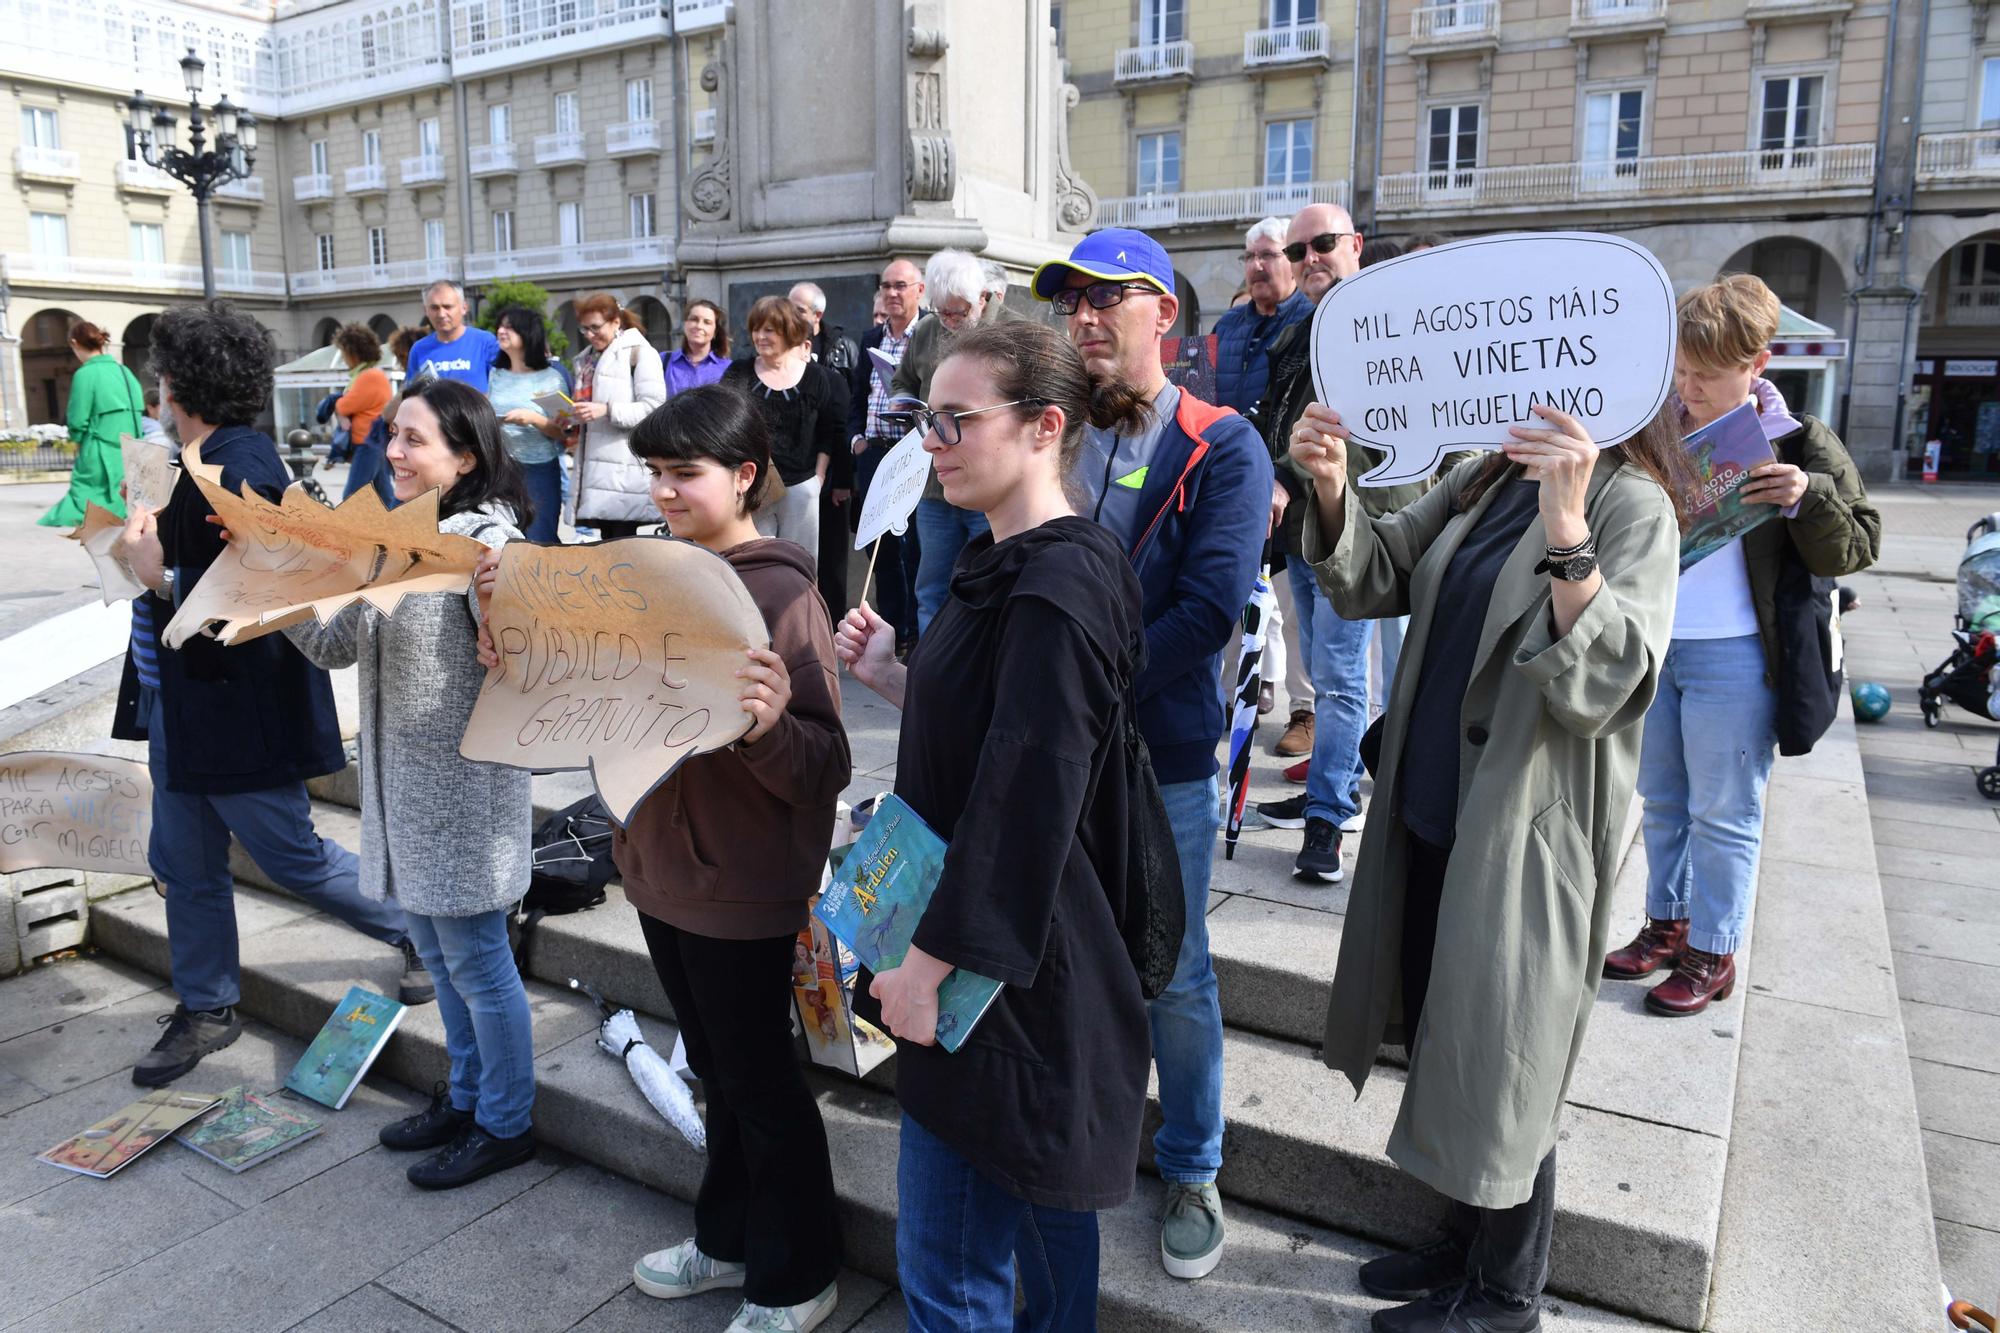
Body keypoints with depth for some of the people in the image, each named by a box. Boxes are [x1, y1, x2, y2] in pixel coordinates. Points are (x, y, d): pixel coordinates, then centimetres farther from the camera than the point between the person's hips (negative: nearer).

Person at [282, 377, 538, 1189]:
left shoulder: (488, 541, -15)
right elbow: (337, 649, 11)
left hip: (466, 786, -8)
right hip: (402, 781, 9)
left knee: (474, 956, 3)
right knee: (436, 949, 19)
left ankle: (504, 1125, 20)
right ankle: (467, 1097, 37)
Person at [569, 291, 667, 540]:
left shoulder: (639, 352, -2)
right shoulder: (587, 358, 21)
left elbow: (653, 408, -13)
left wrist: (607, 410, -22)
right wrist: (574, 424, 9)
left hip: (626, 466, -7)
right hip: (597, 462, 7)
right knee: (607, 541, 8)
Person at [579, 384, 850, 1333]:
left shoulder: (782, 595, -18)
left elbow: (822, 766, -21)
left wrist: (769, 726, -40)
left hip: (741, 889, -7)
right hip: (662, 871, 7)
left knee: (760, 1087, 9)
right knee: (718, 1076, 22)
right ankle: (727, 1240, 42)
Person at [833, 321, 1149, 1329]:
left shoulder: (1055, 586, -22)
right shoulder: (1008, 565, 9)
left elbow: (1026, 795, -26)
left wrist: (929, 959, -20)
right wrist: (893, 677, 2)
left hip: (997, 973, -10)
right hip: (1028, 957, 10)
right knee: (1044, 1208, 25)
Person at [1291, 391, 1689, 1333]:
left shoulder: (1631, 506, -15)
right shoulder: (1483, 482, 7)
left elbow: (1605, 688, -27)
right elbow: (1373, 580, 4)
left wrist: (1566, 532, -41)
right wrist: (1332, 490, -15)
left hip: (1524, 841, -7)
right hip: (1430, 815, 7)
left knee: (1499, 1069, 9)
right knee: (1437, 1046, 20)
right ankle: (1465, 1244, 42)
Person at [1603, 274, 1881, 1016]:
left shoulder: (1799, 445, -6)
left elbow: (1855, 550, -4)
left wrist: (1811, 497, -22)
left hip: (1733, 656, -5)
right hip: (1650, 643, 5)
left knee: (1723, 814, 5)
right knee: (1661, 799, 17)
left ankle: (1711, 954, 19)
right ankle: (1666, 924, 33)